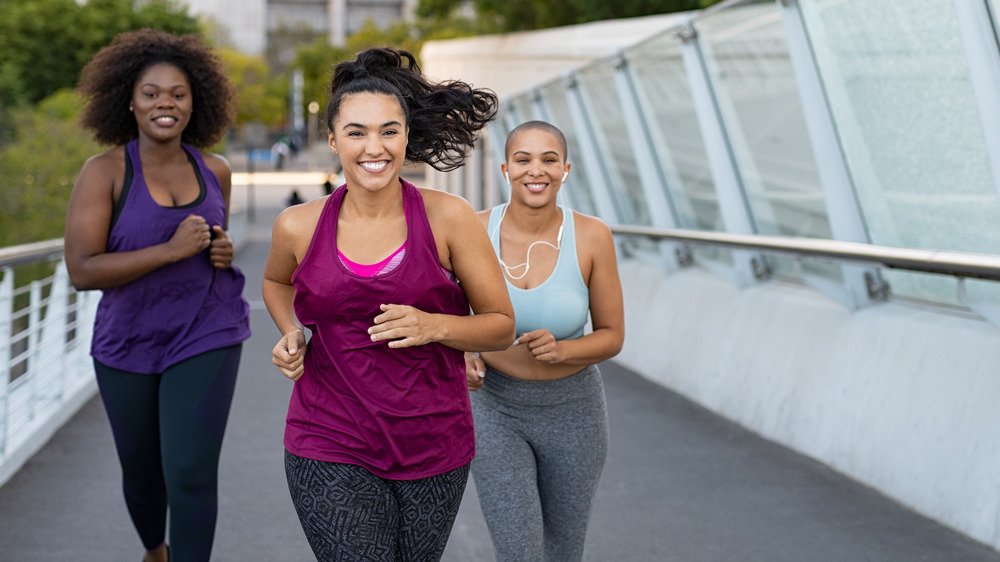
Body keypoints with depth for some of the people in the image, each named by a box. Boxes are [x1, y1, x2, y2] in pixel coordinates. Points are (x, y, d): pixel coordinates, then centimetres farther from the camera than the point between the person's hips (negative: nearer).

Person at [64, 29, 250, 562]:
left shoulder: (215, 170, 1)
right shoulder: (104, 172, -11)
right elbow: (81, 270, -19)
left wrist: (224, 251, -4)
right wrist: (171, 250, -26)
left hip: (205, 338, 1)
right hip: (128, 343, 0)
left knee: (190, 473, -11)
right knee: (142, 472, 18)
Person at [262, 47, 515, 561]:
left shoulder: (448, 218, -7)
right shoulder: (299, 227, -2)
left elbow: (502, 326, 0)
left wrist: (432, 326, -18)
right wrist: (292, 336, 2)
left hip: (434, 446, 1)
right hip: (332, 450, 0)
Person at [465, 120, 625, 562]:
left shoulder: (592, 236, -16)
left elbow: (612, 337, -7)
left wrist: (561, 350, -28)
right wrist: (463, 358, -18)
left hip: (572, 412, 1)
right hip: (497, 411, 0)